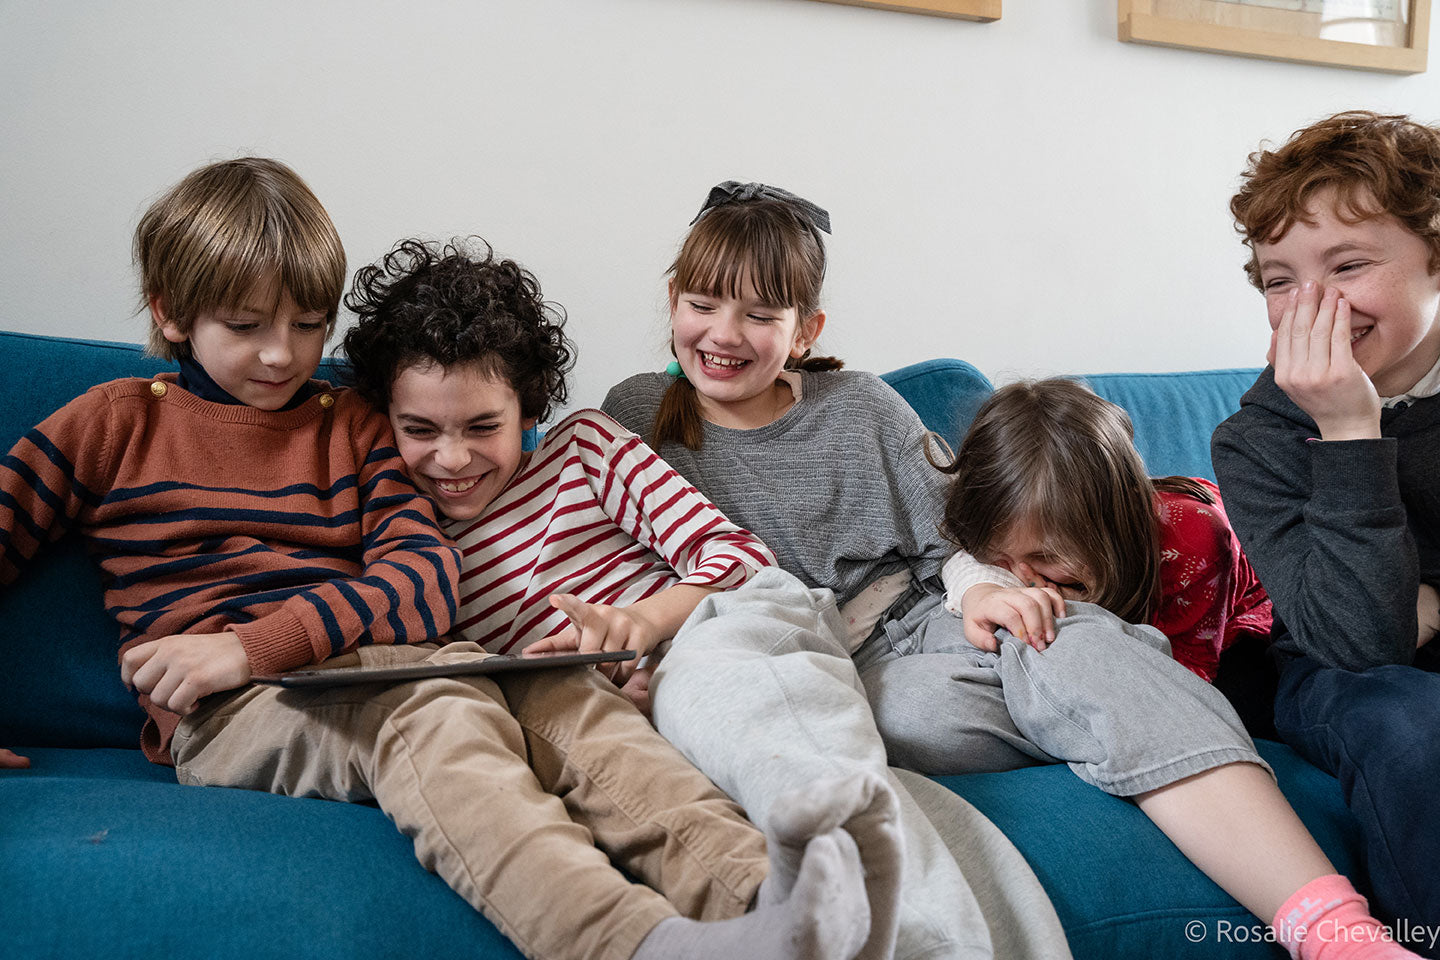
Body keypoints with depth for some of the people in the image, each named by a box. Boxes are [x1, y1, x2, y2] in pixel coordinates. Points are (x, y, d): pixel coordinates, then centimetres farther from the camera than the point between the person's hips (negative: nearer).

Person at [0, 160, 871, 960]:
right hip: (228, 711, -4)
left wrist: (254, 644, -12)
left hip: (368, 663, 4)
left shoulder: (353, 425, 19)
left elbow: (428, 578, 4)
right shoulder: (112, 424, 16)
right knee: (435, 712, -37)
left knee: (561, 697, -26)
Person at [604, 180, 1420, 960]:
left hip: (922, 620, 2)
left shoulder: (860, 406, 11)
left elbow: (951, 534, 10)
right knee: (913, 703, -41)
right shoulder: (636, 416, 9)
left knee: (1076, 640, -31)